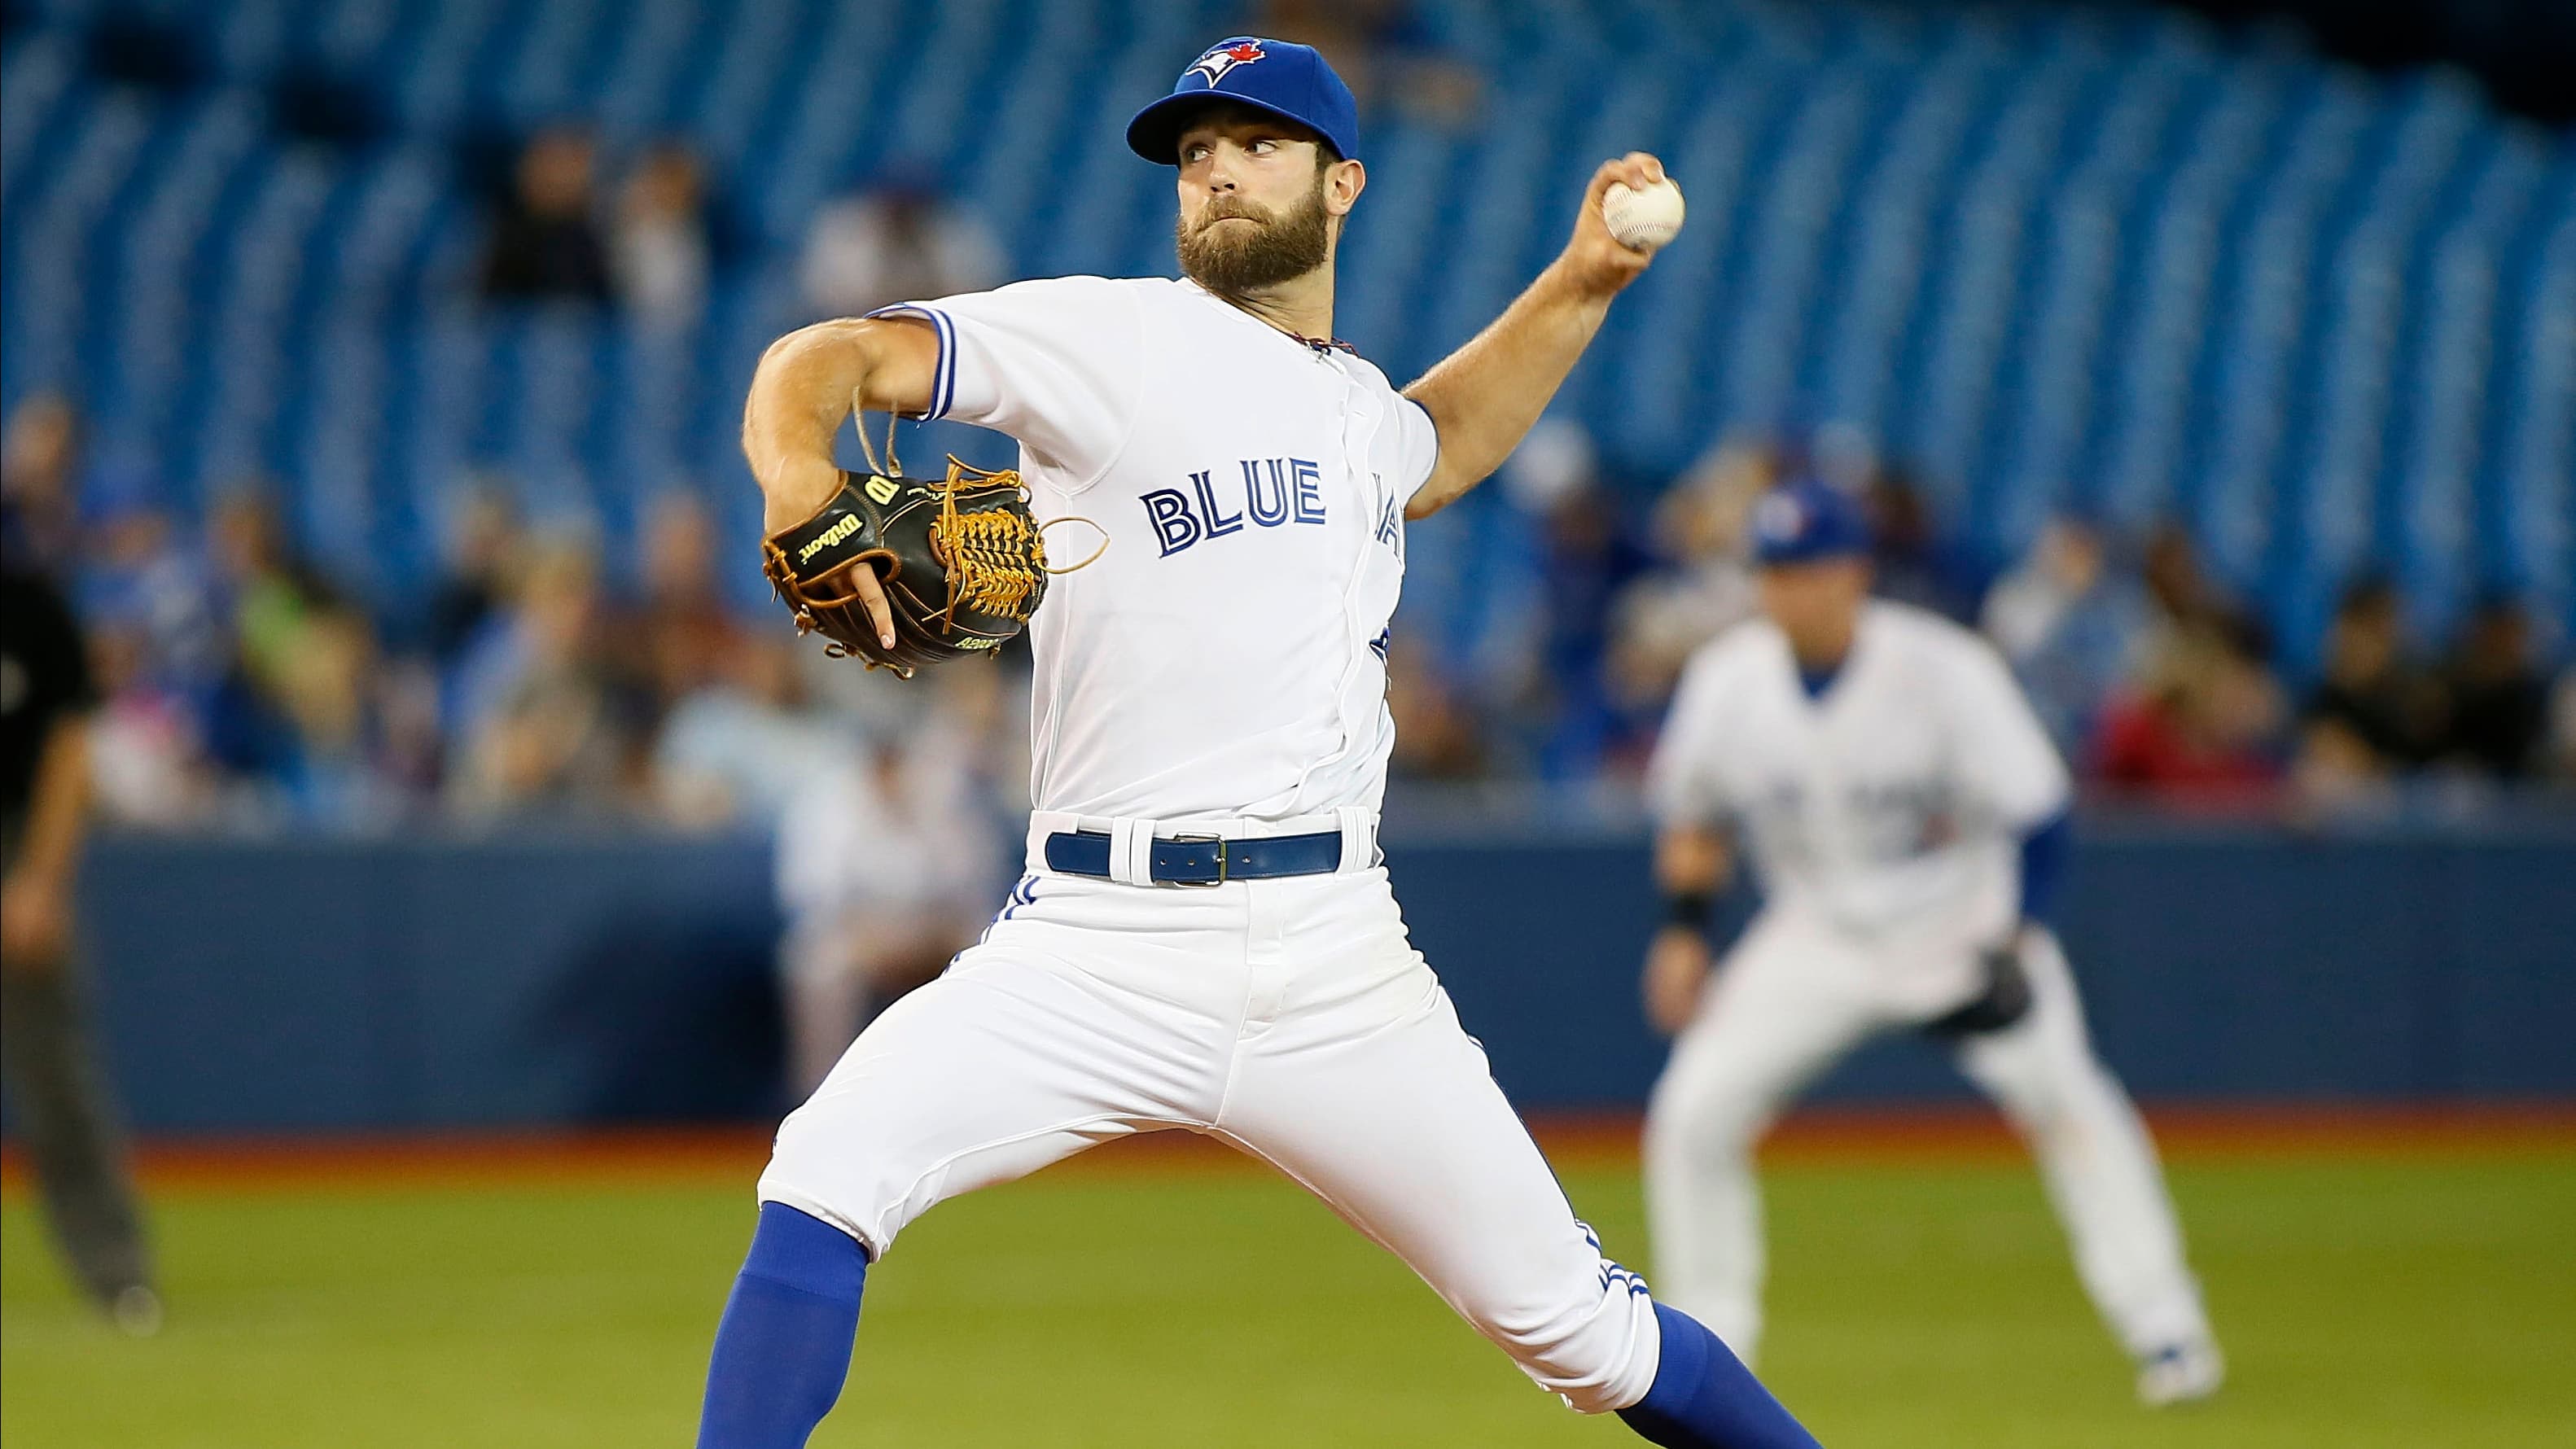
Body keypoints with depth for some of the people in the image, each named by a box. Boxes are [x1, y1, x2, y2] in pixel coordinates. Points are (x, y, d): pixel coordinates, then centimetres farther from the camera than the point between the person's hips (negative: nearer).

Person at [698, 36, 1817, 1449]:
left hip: (1334, 963, 4)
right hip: (1099, 948, -4)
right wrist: (798, 475, -34)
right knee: (826, 1175, -24)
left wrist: (1582, 283, 33)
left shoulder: (1358, 403, 18)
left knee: (1573, 1323, 4)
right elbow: (834, 358, -12)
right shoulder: (1106, 339, 0)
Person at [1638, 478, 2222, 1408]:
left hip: (1961, 924, -3)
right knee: (1693, 1114, -10)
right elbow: (1694, 812, 7)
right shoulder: (1730, 679, -11)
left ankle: (2163, 1331, -5)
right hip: (1815, 937, 3)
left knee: (2063, 1102, -15)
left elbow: (2037, 811, -19)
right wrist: (1684, 931, -1)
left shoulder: (1941, 669, -22)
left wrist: (2016, 942, -28)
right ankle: (1709, 1347, 5)